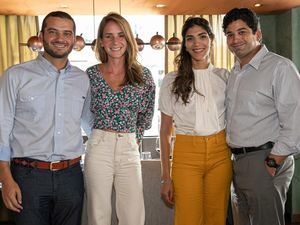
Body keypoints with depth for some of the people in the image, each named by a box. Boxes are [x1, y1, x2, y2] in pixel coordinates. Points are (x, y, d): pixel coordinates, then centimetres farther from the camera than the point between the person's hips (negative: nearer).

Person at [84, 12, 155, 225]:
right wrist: (100, 134, 7)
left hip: (130, 149, 1)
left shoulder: (143, 75, 2)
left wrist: (135, 137, 8)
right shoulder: (91, 74, 0)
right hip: (98, 149, -1)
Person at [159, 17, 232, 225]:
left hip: (220, 153, 2)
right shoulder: (172, 81, 1)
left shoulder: (224, 77, 7)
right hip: (186, 155, -2)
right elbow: (165, 131, 2)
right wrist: (166, 177, -2)